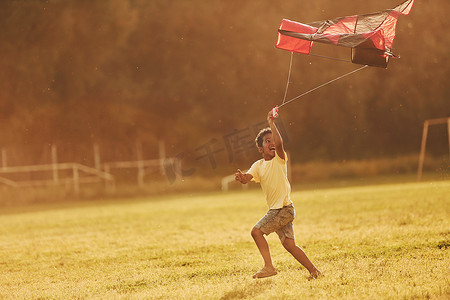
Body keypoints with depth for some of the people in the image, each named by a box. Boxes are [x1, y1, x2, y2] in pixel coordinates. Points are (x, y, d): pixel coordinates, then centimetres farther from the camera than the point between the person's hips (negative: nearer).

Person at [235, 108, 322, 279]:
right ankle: (314, 271, 9)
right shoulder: (258, 165, 11)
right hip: (275, 210, 7)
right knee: (289, 244, 5)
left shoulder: (279, 159, -6)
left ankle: (269, 267, -11)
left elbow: (279, 144, -27)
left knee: (256, 231, -13)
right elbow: (247, 178, -3)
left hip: (285, 208, -7)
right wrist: (241, 177, -26)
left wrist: (272, 123, -28)